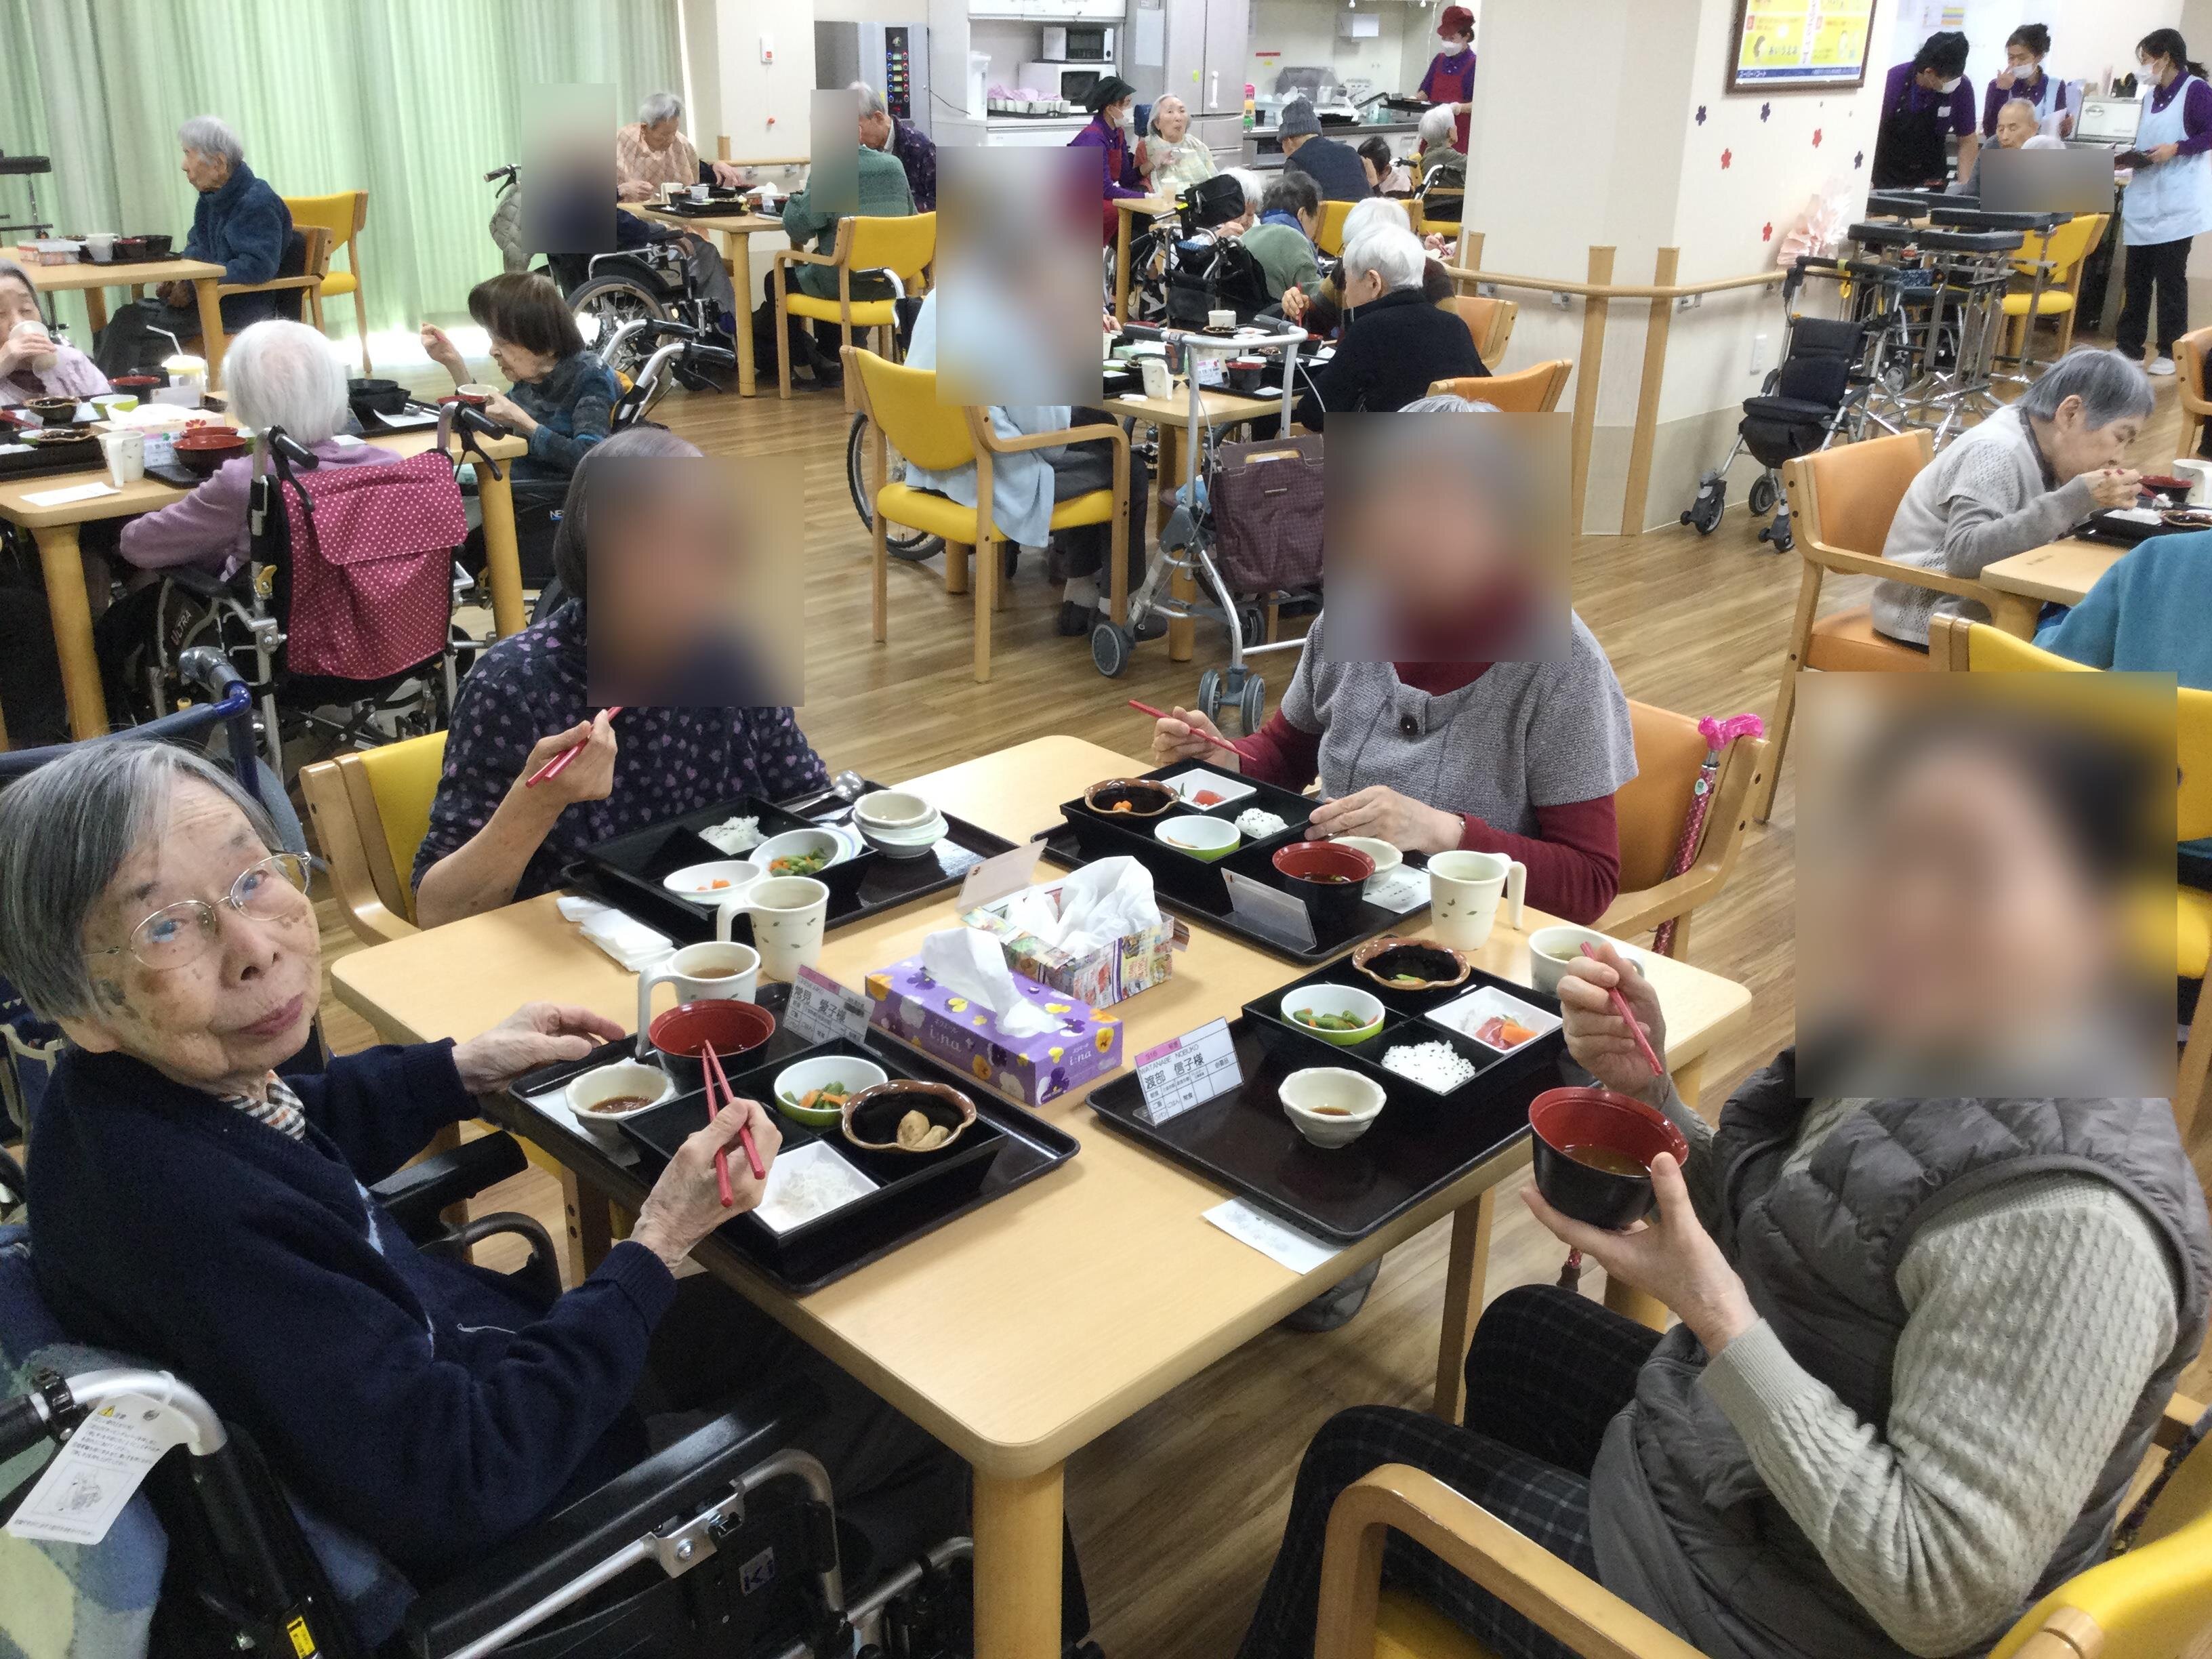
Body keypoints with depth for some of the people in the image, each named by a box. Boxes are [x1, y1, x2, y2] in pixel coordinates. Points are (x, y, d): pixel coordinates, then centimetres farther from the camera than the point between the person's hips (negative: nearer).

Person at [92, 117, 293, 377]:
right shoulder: (211, 197, 15)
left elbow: (259, 266, -26)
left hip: (242, 308, -9)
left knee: (132, 323, -19)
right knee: (127, 315, -10)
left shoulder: (257, 202, -15)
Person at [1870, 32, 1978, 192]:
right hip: (1886, 181, -2)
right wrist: (1866, 185, -23)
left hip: (1931, 183, 2)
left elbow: (1968, 141, -2)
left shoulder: (1962, 87, -12)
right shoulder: (1894, 80, -19)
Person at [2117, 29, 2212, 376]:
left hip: (2176, 203, -7)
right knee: (2136, 276, 6)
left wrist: (2176, 149, -23)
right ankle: (2129, 347, 11)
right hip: (2144, 201, 7)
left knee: (2170, 277, -3)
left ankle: (2172, 352, 3)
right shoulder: (2153, 96, 16)